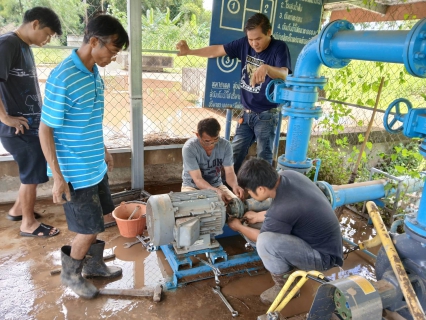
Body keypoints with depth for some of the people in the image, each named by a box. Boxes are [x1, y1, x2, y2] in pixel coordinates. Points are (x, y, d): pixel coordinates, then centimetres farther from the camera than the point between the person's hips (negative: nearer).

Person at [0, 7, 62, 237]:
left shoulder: (24, 46, 13)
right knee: (33, 174, 3)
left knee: (32, 172, 20)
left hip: (32, 125, 9)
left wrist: (39, 116, 12)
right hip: (20, 129, -9)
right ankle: (28, 223, 20)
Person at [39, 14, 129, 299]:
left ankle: (93, 264, 43)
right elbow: (45, 130, -18)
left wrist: (103, 150, 21)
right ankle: (71, 273, 32)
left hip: (95, 165, 8)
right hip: (76, 172, -8)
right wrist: (58, 176, -17)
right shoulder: (63, 79, -23)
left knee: (97, 222, 21)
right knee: (89, 229, 6)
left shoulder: (95, 73, 3)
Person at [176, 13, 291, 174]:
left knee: (264, 158, 3)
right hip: (246, 113, 5)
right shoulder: (244, 43, 0)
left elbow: (284, 75, -31)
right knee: (234, 155, 14)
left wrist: (266, 68, -51)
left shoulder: (279, 47, -15)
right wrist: (189, 51, 0)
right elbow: (217, 50, 5)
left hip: (266, 115, -5)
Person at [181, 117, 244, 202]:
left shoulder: (225, 145, -13)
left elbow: (229, 172, -13)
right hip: (192, 187, -3)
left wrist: (235, 185, -36)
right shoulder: (189, 148, -24)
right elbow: (197, 179, -26)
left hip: (217, 185, 3)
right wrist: (216, 191, -43)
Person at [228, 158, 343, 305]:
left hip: (323, 255, -8)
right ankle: (291, 267, 17)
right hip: (326, 242, 9)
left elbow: (262, 240, -10)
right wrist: (257, 216, 15)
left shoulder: (280, 212, -33)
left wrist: (239, 227, 7)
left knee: (265, 242, -26)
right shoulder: (288, 175, -11)